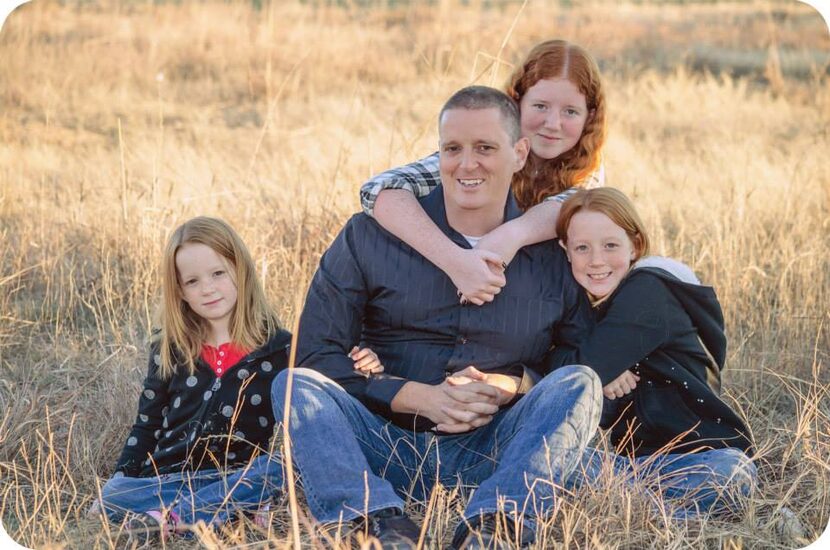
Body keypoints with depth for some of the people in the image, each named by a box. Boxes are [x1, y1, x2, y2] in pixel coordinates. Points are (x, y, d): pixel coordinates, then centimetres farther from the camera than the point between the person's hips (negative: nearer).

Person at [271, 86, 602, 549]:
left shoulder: (553, 256, 8)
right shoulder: (370, 236, 5)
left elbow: (586, 358, 8)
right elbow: (315, 353, -1)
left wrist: (512, 387, -12)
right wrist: (421, 398, -13)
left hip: (491, 454, 0)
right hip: (385, 451, 0)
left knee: (582, 384, -23)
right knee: (296, 384, -23)